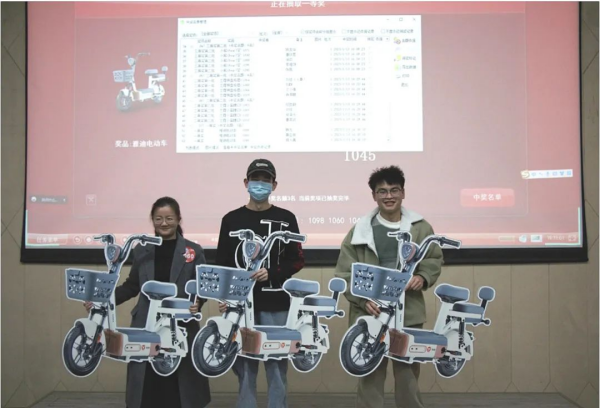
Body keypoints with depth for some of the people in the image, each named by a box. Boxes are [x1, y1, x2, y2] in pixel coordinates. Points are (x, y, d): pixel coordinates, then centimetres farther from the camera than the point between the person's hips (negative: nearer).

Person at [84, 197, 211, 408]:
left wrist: (197, 303, -19)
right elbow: (131, 286, 13)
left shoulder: (194, 251, 1)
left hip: (181, 328, -2)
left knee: (179, 386, 3)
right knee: (145, 387, 4)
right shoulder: (141, 250, 7)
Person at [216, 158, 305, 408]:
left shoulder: (286, 219, 5)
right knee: (244, 364, 7)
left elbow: (297, 260, 3)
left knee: (277, 364, 4)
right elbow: (222, 264, 6)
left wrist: (271, 273, -13)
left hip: (276, 305, -1)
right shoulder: (232, 220, 7)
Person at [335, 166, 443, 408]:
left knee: (409, 374, 13)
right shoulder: (360, 230, -1)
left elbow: (435, 259, 13)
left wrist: (423, 278, -8)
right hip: (369, 314, -1)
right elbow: (344, 274, -1)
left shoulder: (420, 227, 4)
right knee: (369, 375, 9)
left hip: (409, 314, 1)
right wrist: (363, 299, -14)